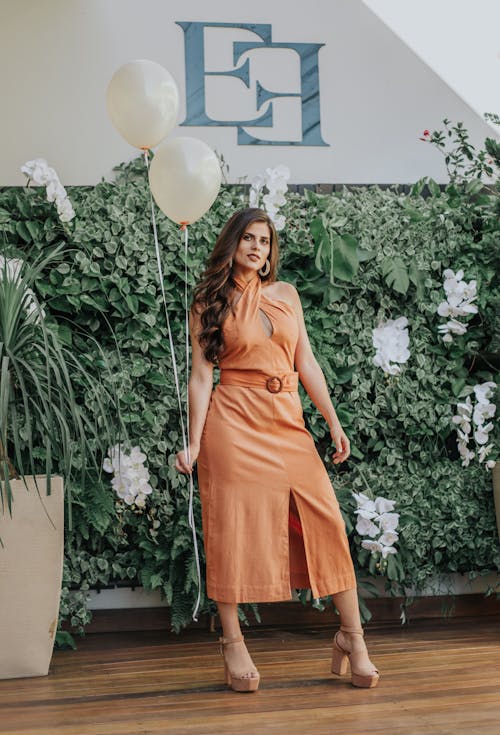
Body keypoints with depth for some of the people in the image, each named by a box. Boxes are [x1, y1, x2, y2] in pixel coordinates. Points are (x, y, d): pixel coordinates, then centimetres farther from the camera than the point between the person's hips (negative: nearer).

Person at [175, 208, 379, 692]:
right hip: (234, 421, -3)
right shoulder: (209, 303, 5)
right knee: (234, 524, -3)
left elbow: (307, 364, 14)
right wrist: (194, 443, -8)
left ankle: (351, 635, 3)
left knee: (325, 518, -5)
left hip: (287, 423, 3)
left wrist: (334, 423, 8)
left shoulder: (285, 294, 14)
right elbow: (201, 376, 0)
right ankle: (232, 641, 7)